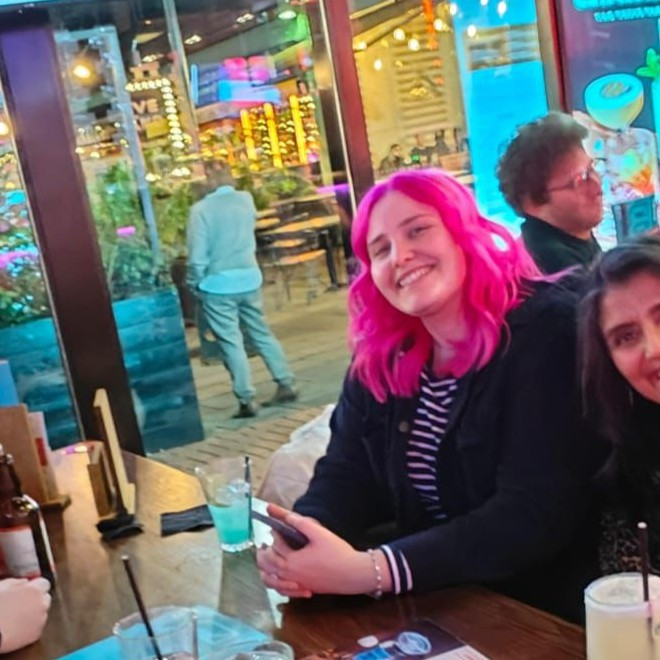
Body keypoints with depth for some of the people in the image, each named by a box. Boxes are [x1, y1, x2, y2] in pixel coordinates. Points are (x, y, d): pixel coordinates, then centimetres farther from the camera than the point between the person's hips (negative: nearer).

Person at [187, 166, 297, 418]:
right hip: (249, 278, 5)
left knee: (231, 342, 0)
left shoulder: (201, 209, -12)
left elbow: (197, 254, -12)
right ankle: (286, 384, 17)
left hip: (218, 283, -5)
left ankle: (247, 400, 1)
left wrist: (193, 283, 0)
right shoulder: (246, 200, 3)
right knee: (261, 333, 15)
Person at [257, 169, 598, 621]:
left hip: (540, 608, -5)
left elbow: (538, 515, -24)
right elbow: (347, 475, 2)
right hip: (430, 600, 6)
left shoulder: (545, 331, -18)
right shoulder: (381, 355, 2)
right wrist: (303, 534, -21)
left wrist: (370, 571, -29)